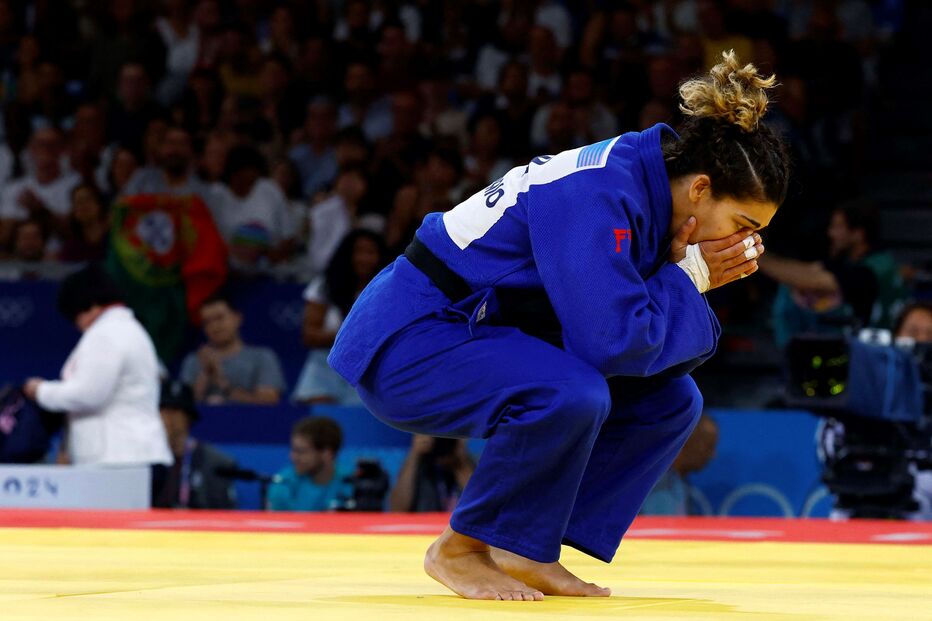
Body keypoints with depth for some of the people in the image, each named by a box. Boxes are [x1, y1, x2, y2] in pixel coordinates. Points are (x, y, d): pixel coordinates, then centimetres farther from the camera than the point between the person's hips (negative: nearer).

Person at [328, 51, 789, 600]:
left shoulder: (648, 188, 1)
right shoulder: (595, 195, -27)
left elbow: (672, 344, 5)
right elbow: (612, 341, -32)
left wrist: (693, 286, -14)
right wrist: (688, 277, -19)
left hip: (492, 341, 10)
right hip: (408, 343, -10)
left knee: (671, 401, 3)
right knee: (572, 395, -34)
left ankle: (528, 552, 3)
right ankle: (459, 550, -13)